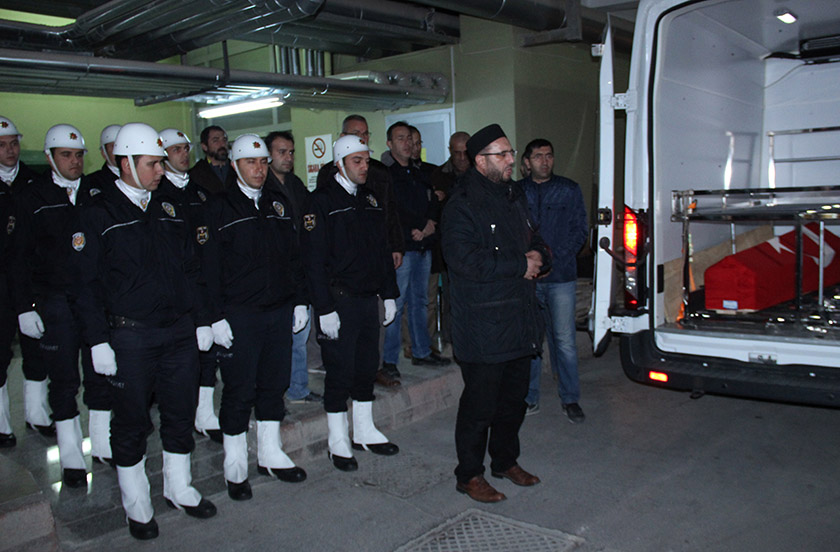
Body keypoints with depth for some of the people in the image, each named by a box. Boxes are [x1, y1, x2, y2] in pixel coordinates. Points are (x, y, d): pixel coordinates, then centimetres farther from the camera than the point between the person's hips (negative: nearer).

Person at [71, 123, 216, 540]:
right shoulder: (98, 214, -4)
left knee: (181, 414, 13)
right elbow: (87, 283, -6)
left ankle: (179, 489, 32)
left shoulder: (168, 208, 11)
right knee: (131, 421, 7)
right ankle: (137, 505, 25)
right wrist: (98, 340, -10)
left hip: (180, 331, 5)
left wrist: (201, 320, 11)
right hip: (129, 336, -4)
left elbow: (191, 268, 14)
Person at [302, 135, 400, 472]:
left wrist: (389, 294, 12)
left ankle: (364, 431, 29)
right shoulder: (323, 200, -9)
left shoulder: (371, 200, 12)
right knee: (340, 371, 1)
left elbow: (383, 250, 17)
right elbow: (314, 259, -13)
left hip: (369, 299, 6)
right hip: (339, 301, -6)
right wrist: (324, 308, -17)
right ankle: (337, 441, 16)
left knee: (367, 366, 14)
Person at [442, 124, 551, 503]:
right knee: (480, 404, 0)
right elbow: (465, 259, -25)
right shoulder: (462, 206, -13)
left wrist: (539, 256, -2)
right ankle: (469, 475, 18)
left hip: (519, 322, 8)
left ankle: (505, 461, 37)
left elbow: (534, 241, 23)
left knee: (514, 397, 19)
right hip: (482, 327, -8)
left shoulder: (514, 197, 14)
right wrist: (520, 265, -19)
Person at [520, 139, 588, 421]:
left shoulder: (569, 190, 8)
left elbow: (580, 229, 5)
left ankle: (570, 398, 15)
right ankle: (530, 398, 19)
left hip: (561, 275, -1)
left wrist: (554, 256, -7)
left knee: (564, 340, 0)